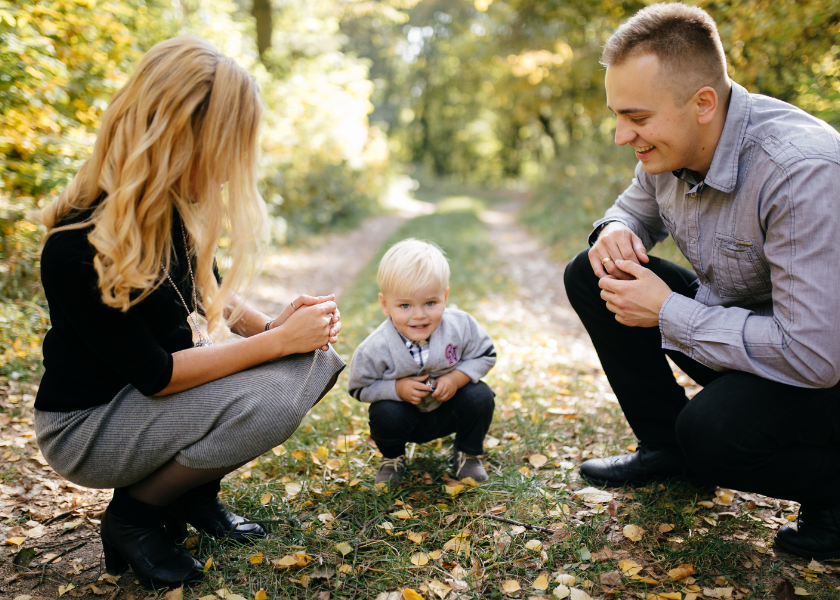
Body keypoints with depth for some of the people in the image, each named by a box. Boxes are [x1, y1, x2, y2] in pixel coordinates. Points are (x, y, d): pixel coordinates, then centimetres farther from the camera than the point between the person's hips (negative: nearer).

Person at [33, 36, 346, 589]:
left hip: (167, 385, 8)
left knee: (316, 361, -6)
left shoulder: (176, 208, -6)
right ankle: (133, 516, -4)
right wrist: (279, 339, -26)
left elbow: (210, 293, 8)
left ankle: (194, 492, 9)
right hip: (88, 424, -8)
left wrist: (270, 324, -11)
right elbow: (155, 374, -27)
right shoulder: (80, 246, -30)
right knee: (268, 401, -29)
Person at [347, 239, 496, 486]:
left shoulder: (460, 325, -23)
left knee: (480, 396, -23)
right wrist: (397, 389, -29)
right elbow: (360, 387, -13)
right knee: (385, 414, -30)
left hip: (449, 410, 2)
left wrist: (457, 378, -24)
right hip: (406, 416, -1)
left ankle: (467, 453, 7)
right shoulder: (375, 349, -27)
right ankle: (392, 456, 7)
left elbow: (485, 355, -7)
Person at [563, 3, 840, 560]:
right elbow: (637, 208, 15)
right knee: (591, 276, -4)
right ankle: (666, 448, 10)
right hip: (730, 316, 8)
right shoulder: (669, 146, -8)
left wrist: (668, 314, -26)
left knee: (711, 431, -35)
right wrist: (616, 231, -11)